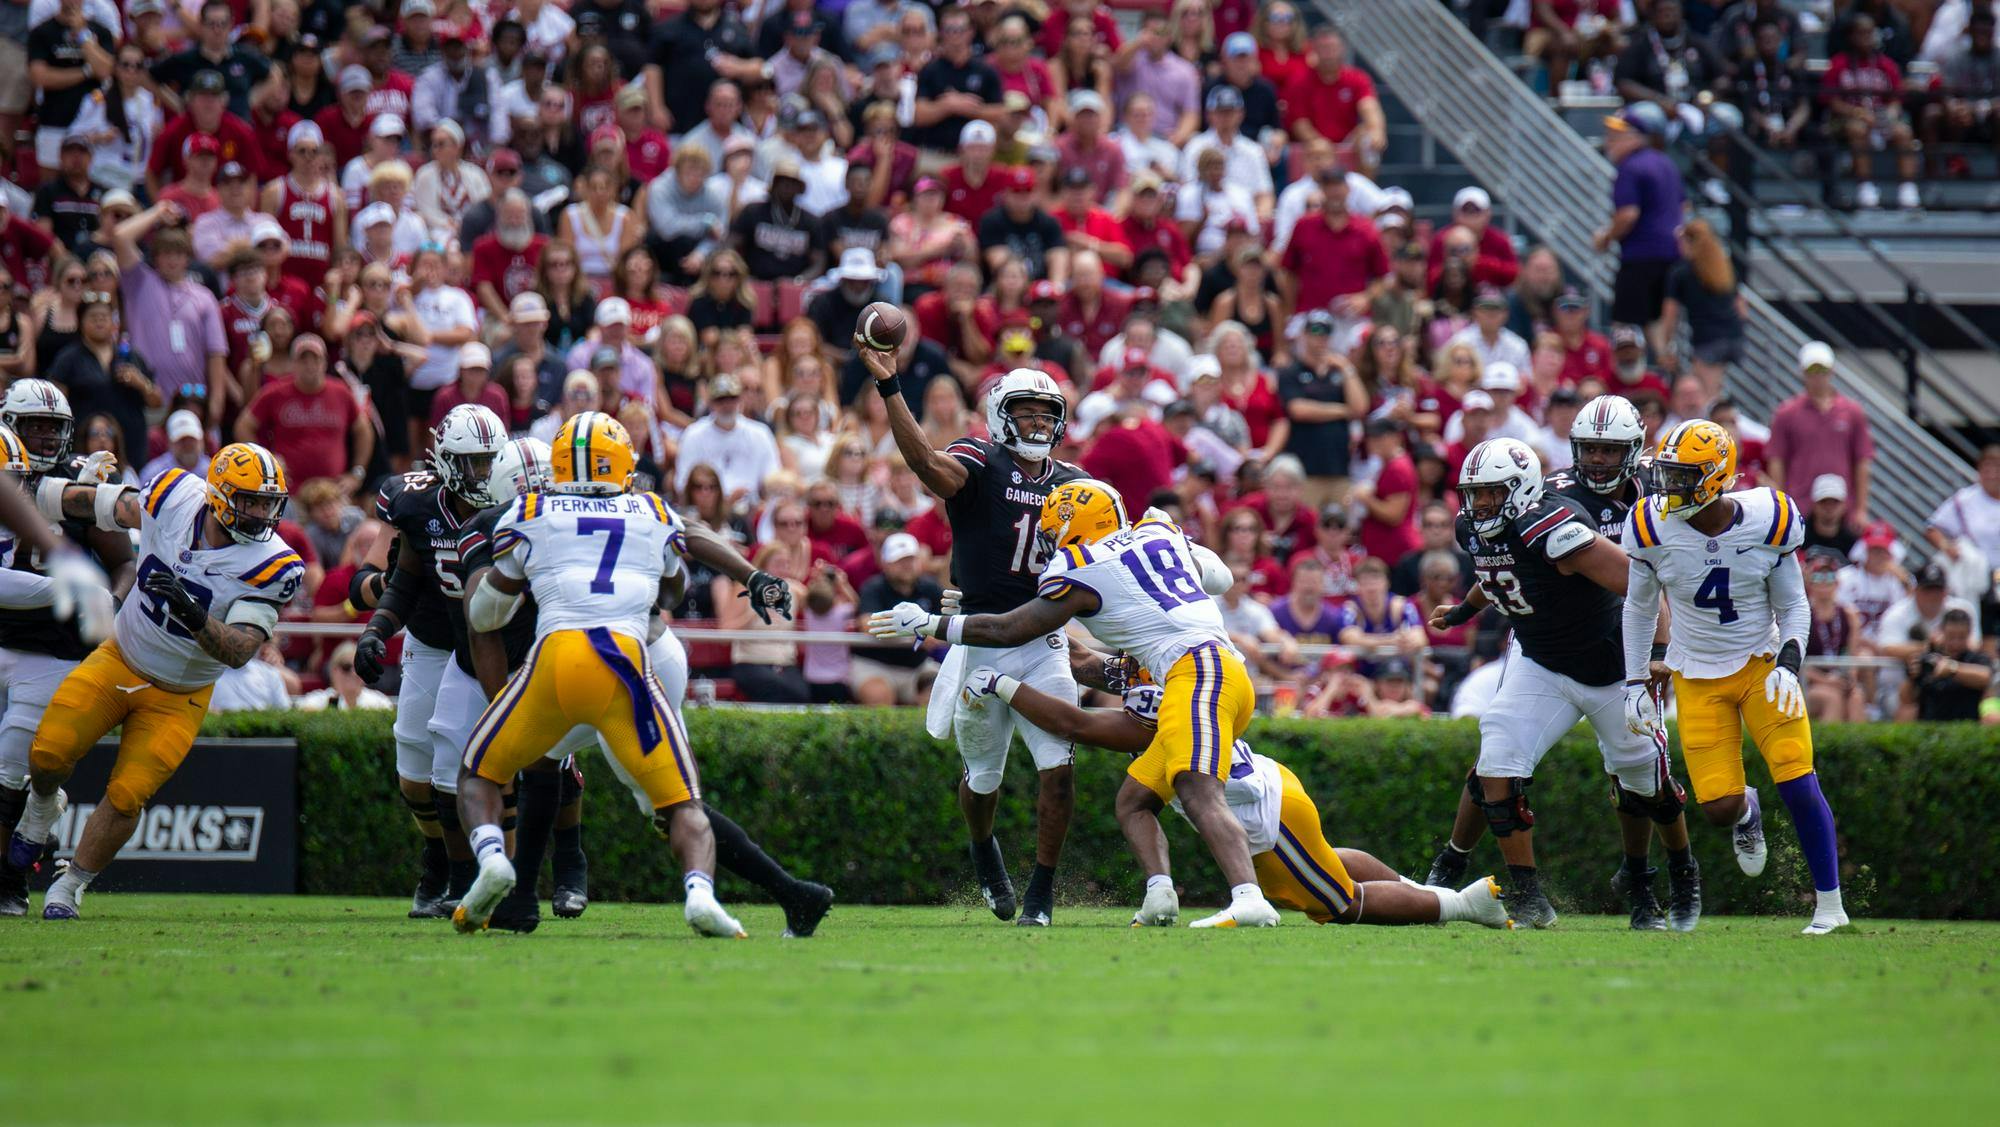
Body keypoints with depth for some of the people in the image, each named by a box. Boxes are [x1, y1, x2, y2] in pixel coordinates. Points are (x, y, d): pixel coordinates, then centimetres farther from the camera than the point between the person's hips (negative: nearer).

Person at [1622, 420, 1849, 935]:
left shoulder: (1768, 524, -14)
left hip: (1761, 663, -1)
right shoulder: (1655, 529, -11)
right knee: (1719, 808, -7)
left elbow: (1793, 605, -1)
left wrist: (1788, 663, -17)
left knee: (1799, 786, -14)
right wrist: (1636, 684, 4)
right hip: (1697, 678, 1)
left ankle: (1830, 906, 0)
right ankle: (1746, 810, 33)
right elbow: (1639, 609, 5)